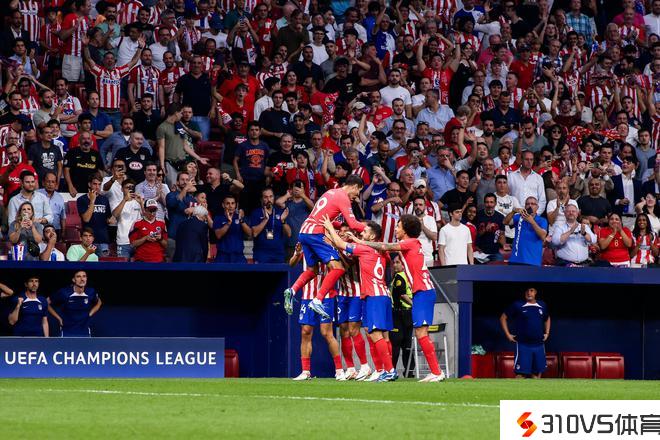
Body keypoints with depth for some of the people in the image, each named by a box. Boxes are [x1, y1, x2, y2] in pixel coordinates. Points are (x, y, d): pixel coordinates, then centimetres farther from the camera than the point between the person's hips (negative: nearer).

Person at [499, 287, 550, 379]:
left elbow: (547, 319, 29)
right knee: (521, 373, -9)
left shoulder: (542, 305, 9)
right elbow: (503, 318, 4)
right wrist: (508, 334, -2)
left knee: (537, 373, 6)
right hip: (523, 345, -5)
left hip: (539, 345, 5)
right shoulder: (517, 305, -4)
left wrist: (547, 333, 17)